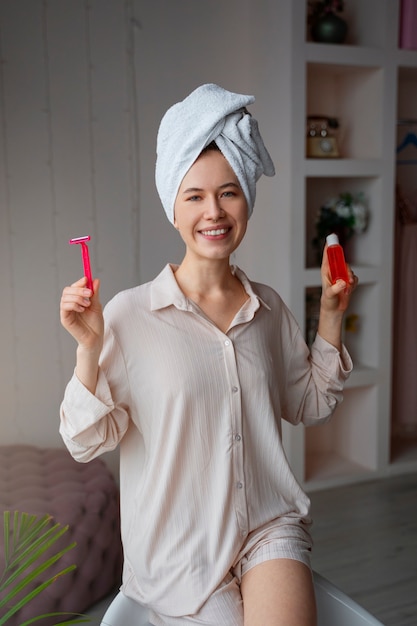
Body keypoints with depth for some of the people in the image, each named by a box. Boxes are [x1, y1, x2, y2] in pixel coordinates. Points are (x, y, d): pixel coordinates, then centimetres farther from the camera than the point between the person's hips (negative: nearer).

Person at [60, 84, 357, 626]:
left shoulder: (269, 307, 2)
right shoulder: (129, 314, -12)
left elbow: (310, 405, 14)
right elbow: (88, 444, -10)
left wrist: (331, 316, 6)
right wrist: (90, 348, -23)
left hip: (270, 525, 3)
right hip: (178, 546, -2)